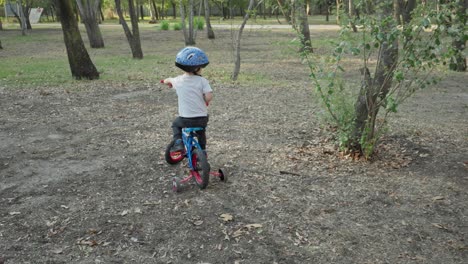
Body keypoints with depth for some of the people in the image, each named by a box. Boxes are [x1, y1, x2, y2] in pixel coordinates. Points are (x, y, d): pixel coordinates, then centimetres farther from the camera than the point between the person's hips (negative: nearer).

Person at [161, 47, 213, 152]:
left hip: (186, 119, 0)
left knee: (176, 124, 31)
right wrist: (205, 102, 4)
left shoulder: (178, 80, -2)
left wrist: (166, 81, 45)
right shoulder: (202, 81, -10)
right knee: (201, 132, 33)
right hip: (202, 119, 1)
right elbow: (209, 96, -20)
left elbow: (169, 80, 21)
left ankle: (178, 143, 9)